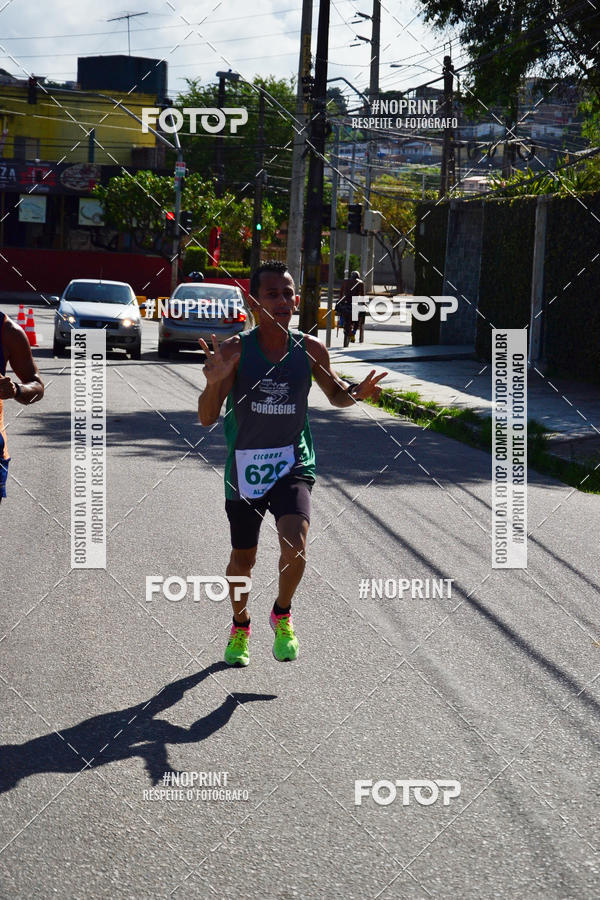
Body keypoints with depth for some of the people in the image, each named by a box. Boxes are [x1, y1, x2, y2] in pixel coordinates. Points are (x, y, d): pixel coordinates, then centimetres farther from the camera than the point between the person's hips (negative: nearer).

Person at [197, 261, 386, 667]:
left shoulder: (310, 349, -5)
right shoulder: (235, 350, -11)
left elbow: (335, 393, 13)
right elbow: (207, 418, -13)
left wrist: (357, 392, -10)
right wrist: (214, 381, -33)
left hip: (293, 465, 0)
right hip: (245, 467, 0)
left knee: (295, 545, -22)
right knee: (243, 560, 13)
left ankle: (282, 615, 8)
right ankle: (241, 627, 42)